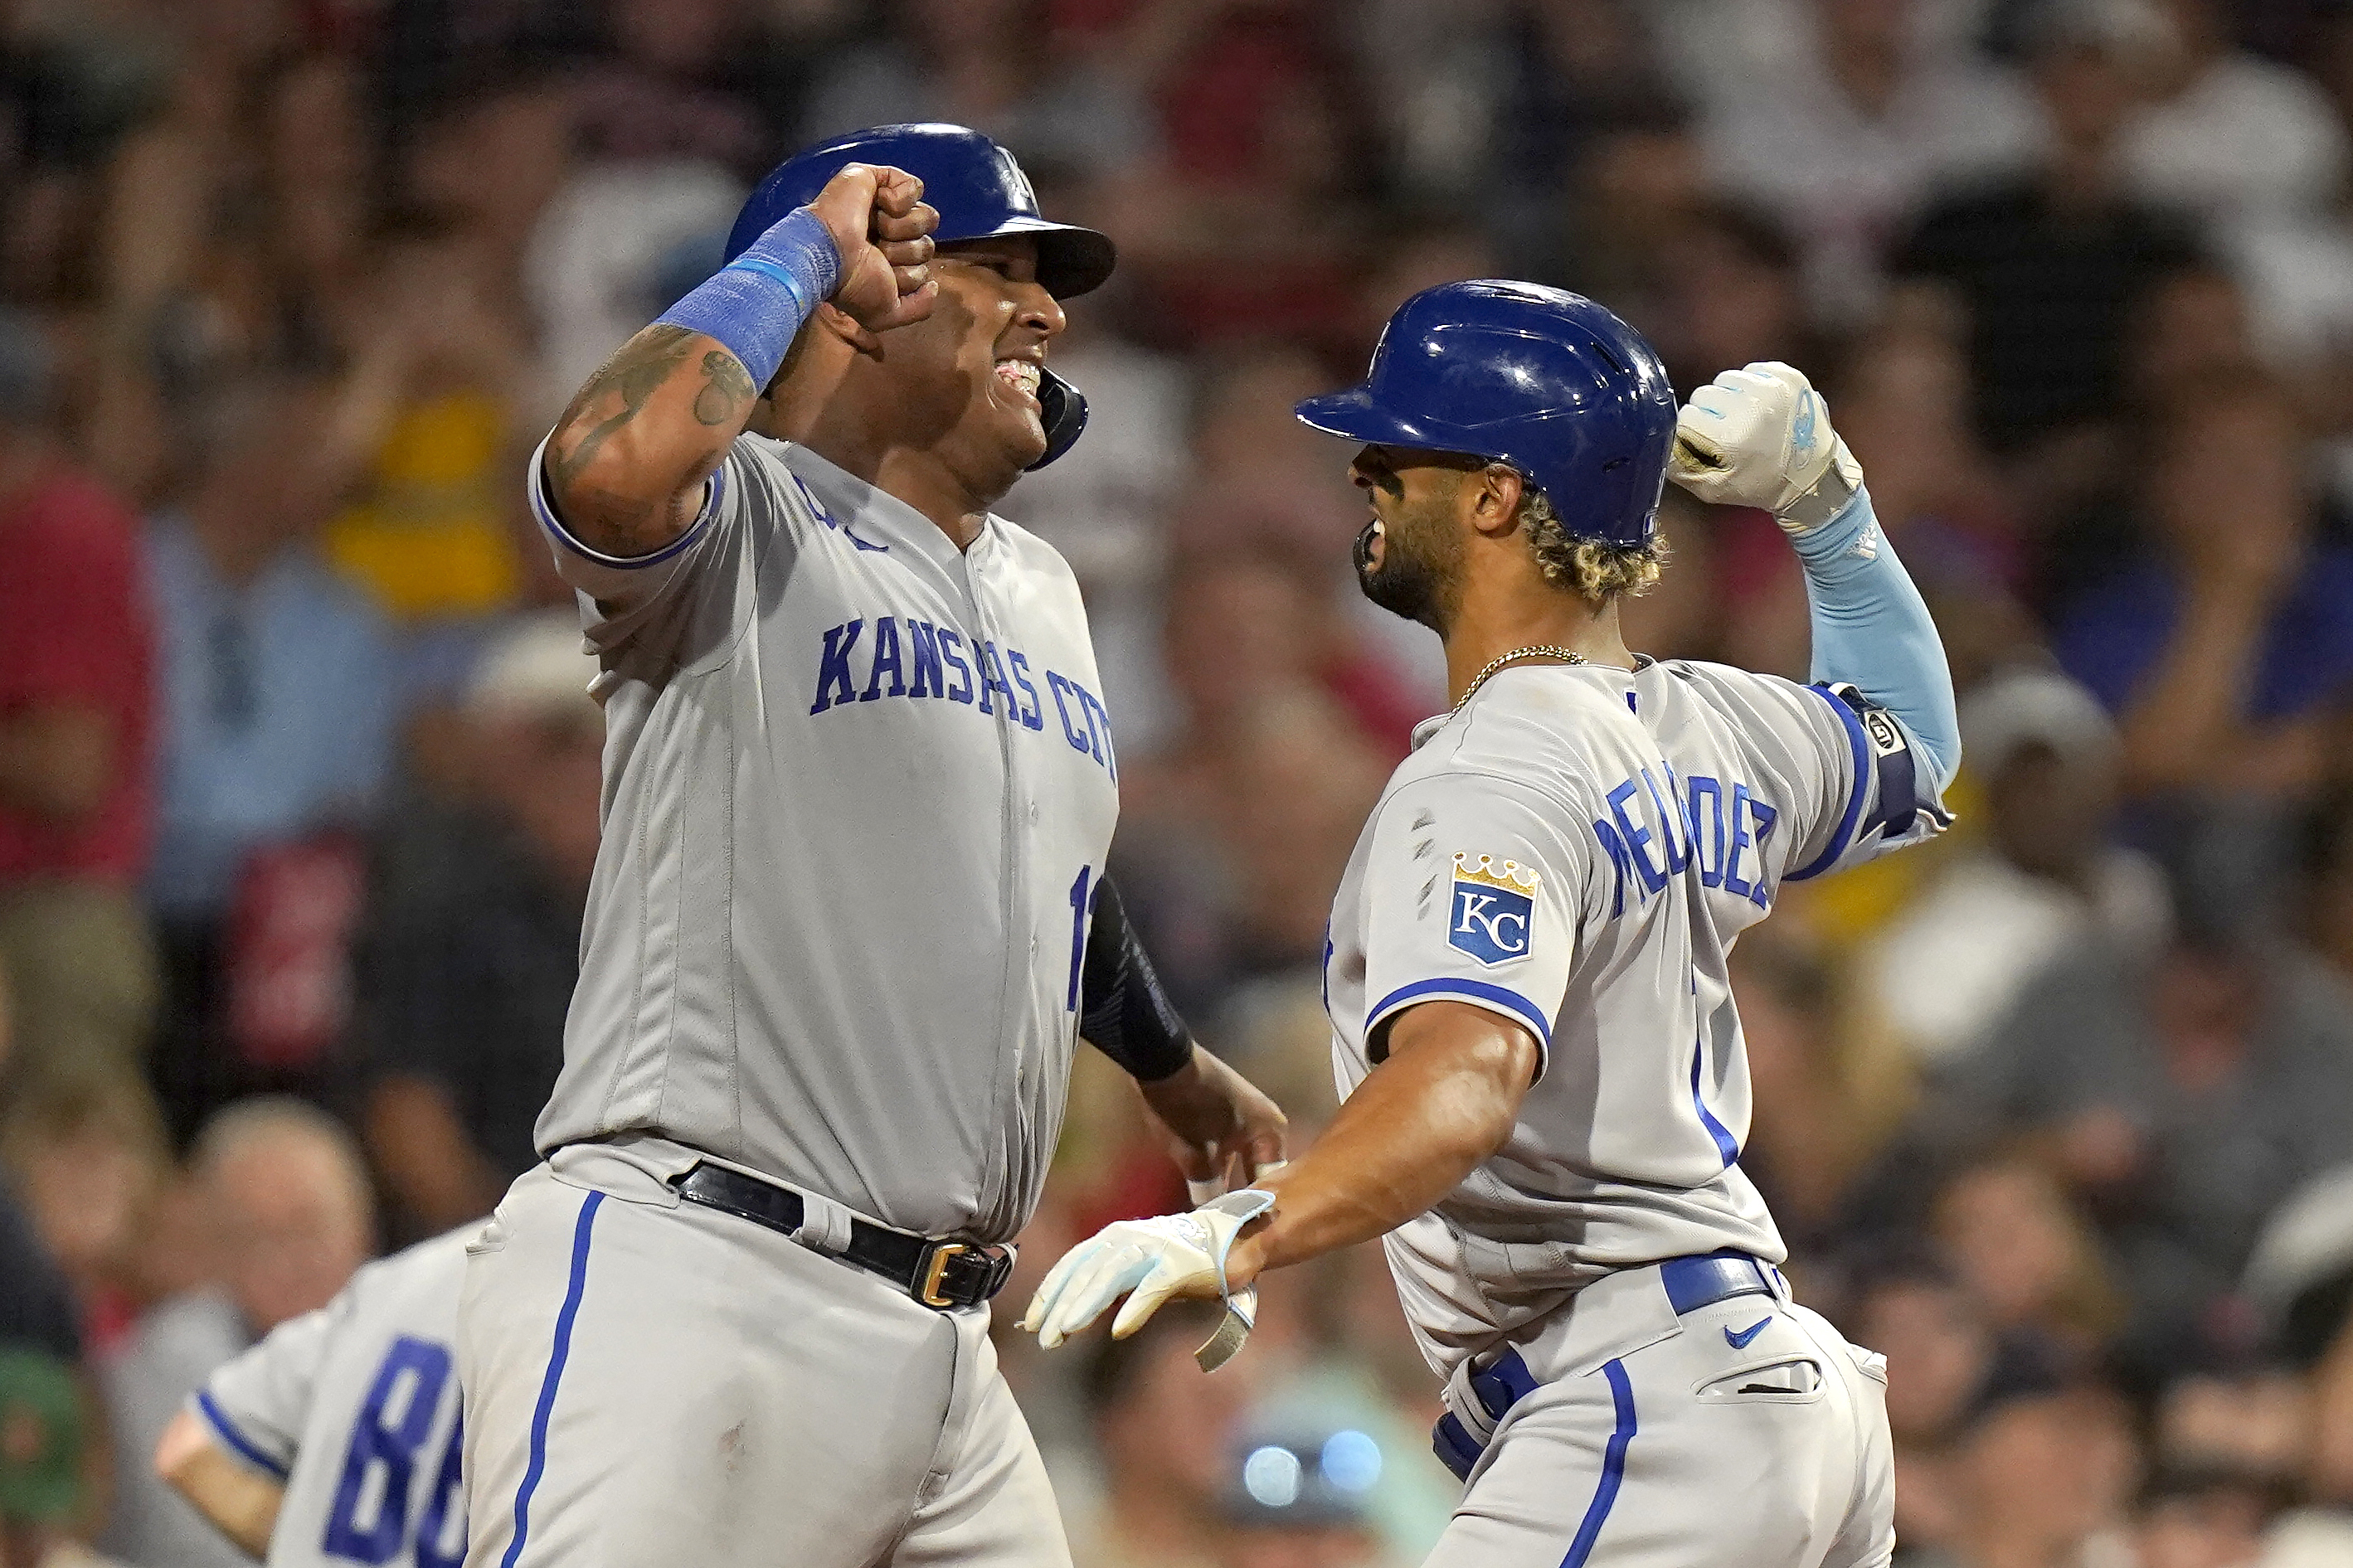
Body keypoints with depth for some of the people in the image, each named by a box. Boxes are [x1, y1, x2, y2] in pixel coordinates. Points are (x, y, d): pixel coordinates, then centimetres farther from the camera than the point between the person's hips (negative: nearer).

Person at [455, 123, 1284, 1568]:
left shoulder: (1039, 592, 24)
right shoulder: (743, 527, -2)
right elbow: (610, 467, -27)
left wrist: (1176, 1070, 59)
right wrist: (804, 245, -10)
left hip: (942, 1344, 9)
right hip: (688, 1289, -8)